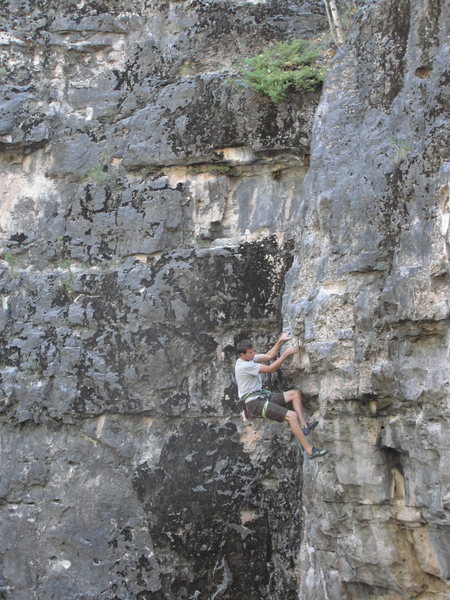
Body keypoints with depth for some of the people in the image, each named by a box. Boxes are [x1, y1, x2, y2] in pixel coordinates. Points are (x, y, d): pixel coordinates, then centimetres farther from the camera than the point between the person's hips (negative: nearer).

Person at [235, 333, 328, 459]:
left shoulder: (248, 358, 7)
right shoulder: (244, 366, -21)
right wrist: (286, 353, -15)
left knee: (295, 393, 6)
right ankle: (309, 450, -18)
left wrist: (280, 342, 0)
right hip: (254, 403, -10)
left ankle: (303, 426, -4)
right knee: (292, 415, -22)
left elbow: (269, 356, 12)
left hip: (262, 395, 10)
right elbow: (270, 369, -19)